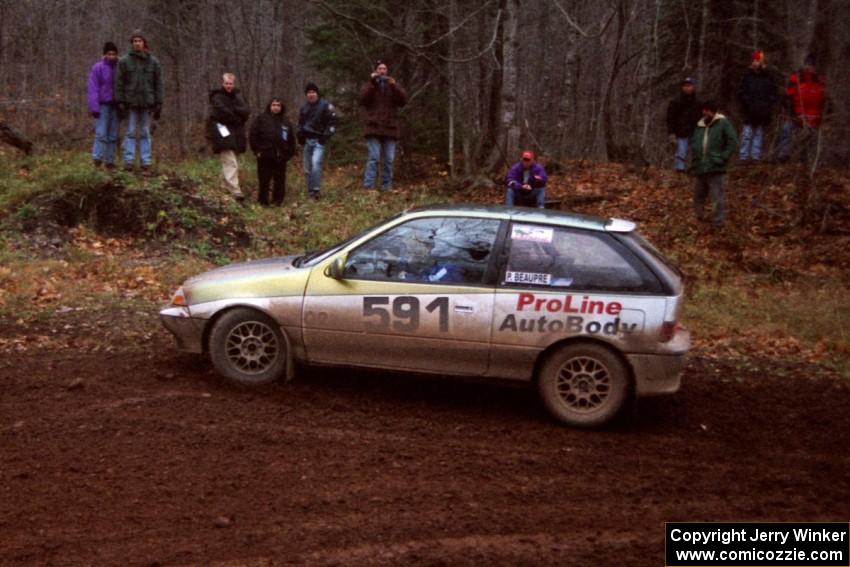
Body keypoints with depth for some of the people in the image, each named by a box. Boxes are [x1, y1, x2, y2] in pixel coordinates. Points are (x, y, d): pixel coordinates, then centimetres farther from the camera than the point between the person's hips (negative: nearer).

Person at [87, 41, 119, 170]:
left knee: (113, 134, 4)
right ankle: (97, 158, -12)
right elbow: (93, 89, -8)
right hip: (102, 105, -3)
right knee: (101, 132, -13)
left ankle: (109, 161, 9)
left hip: (115, 106, 3)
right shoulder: (97, 68, -5)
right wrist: (94, 108, -15)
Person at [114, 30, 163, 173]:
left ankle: (146, 161, 8)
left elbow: (158, 84, 6)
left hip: (147, 103, 1)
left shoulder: (153, 62, 6)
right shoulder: (124, 61, 1)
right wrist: (120, 102, -7)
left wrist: (158, 104, 1)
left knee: (145, 133, 6)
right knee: (130, 133, 1)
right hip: (131, 103, -1)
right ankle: (128, 160, 3)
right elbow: (119, 83, 0)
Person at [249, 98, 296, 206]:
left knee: (280, 180, 5)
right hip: (264, 156, -3)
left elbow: (291, 140, 16)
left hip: (280, 157, 3)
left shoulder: (286, 122, 13)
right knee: (263, 180, 2)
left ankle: (278, 200, 14)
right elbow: (253, 136, 0)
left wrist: (289, 153, 7)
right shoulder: (261, 119, 2)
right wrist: (257, 150, -6)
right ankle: (263, 200, 11)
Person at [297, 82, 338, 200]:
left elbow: (332, 122, -6)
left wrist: (326, 136, -14)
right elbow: (300, 123, 25)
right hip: (307, 140, 6)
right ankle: (310, 191, 16)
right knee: (307, 167, 7)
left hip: (319, 140, -6)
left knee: (316, 163, -23)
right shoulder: (304, 108, 14)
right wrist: (300, 136, 10)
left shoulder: (325, 106, -5)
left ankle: (316, 190, -19)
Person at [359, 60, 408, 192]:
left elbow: (403, 101, -1)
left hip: (390, 128, 3)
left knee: (389, 159, 2)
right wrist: (372, 82, -14)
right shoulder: (370, 85, 10)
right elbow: (363, 99, -9)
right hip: (373, 128, -3)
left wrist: (394, 86, -14)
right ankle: (368, 186, -14)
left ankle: (386, 186, 9)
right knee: (374, 157, -12)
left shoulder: (393, 85, 15)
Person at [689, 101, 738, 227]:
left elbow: (733, 141, -6)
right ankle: (699, 219, 27)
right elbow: (693, 143, 25)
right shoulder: (700, 125, 15)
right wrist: (694, 160, 12)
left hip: (715, 168, -6)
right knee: (698, 196, 13)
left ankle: (718, 222, -4)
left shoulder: (723, 123, -2)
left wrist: (723, 158, -11)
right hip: (700, 168, 6)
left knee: (717, 197, -8)